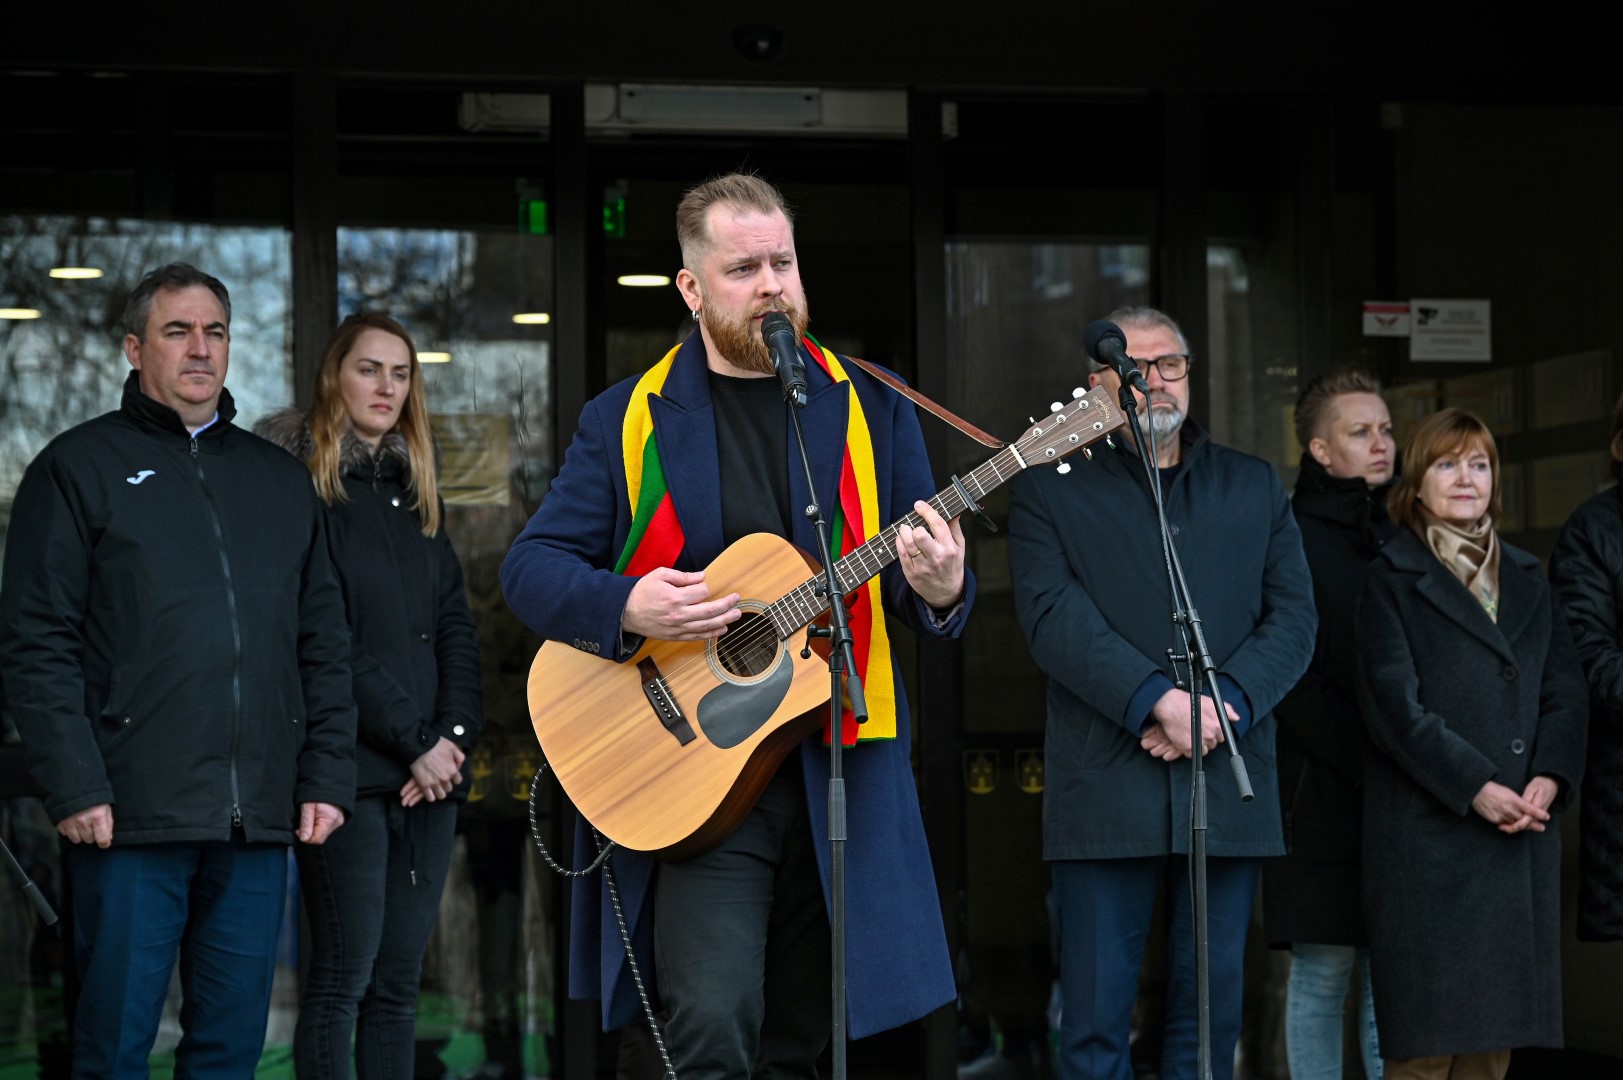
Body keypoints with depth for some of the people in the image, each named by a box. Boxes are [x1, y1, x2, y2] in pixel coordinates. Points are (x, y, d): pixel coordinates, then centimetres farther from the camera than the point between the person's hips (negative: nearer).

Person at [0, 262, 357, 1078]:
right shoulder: (80, 467, 3)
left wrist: (327, 777, 7)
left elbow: (324, 644, 17)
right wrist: (74, 787, -13)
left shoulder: (280, 481, 18)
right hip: (130, 821, -4)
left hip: (258, 823, 4)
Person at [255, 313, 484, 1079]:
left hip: (429, 771, 6)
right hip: (350, 770, -6)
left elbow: (455, 626, 13)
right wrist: (414, 740, -11)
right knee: (344, 977, -7)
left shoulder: (414, 492, 18)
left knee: (399, 983, 6)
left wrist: (455, 734, -3)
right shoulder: (302, 486, -3)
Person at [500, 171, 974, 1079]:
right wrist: (626, 607, -17)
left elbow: (928, 591, 10)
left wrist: (943, 590, -15)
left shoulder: (873, 411, 10)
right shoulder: (628, 421, 5)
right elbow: (531, 564, 3)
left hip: (841, 766, 2)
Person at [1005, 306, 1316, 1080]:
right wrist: (1159, 700, -17)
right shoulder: (1049, 490, 7)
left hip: (1226, 784, 3)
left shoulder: (1255, 488, 17)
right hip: (1105, 788, -3)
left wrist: (1222, 702, -10)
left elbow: (1294, 616, 7)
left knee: (1211, 1009, 6)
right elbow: (1052, 617, -7)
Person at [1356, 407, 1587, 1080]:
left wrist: (1549, 777, -7)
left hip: (1524, 834, 5)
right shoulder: (1392, 580, 1)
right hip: (1429, 830, -5)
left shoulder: (1526, 580, 17)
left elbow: (1564, 691, 10)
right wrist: (1475, 788, -15)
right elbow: (1397, 706, -8)